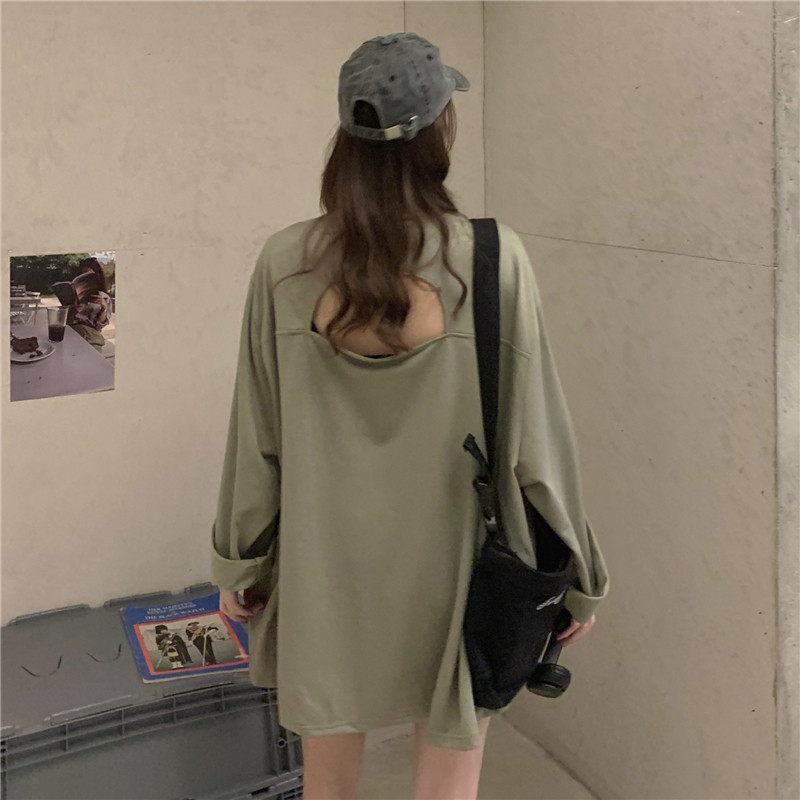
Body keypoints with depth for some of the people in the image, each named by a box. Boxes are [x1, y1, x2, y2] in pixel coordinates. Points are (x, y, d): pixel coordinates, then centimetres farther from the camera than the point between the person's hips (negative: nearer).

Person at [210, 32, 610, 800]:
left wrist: (237, 564, 12)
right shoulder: (493, 259, -15)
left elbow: (255, 437, -2)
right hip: (450, 576, -2)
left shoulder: (284, 263, -9)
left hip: (323, 572, 2)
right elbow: (533, 433, -10)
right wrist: (574, 575, 2)